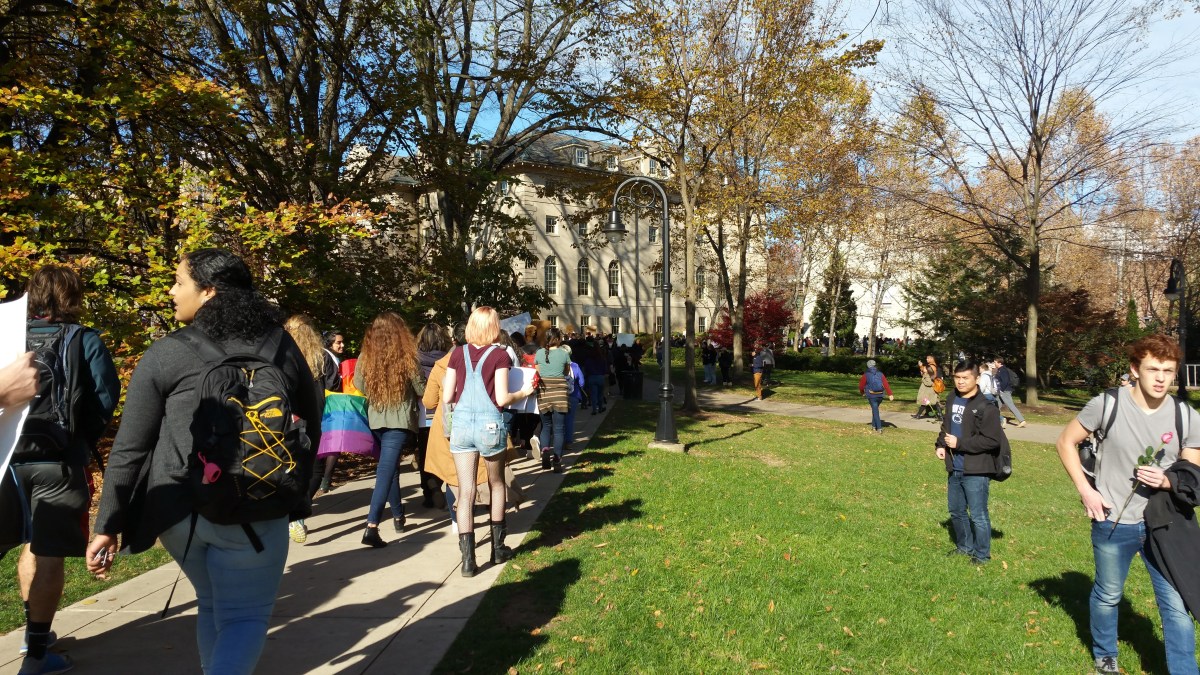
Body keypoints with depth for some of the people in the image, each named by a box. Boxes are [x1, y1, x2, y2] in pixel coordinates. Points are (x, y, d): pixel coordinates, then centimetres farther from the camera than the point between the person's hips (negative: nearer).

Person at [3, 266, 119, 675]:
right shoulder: (83, 341, 0)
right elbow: (106, 395, -7)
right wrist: (85, 442, 6)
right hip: (57, 459, -3)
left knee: (33, 545, 15)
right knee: (48, 553, 4)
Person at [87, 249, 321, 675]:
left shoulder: (166, 353, -2)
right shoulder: (282, 347, 3)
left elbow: (130, 449, -2)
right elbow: (310, 426, 9)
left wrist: (107, 526, 5)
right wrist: (294, 494, 20)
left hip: (180, 509, 1)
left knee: (211, 607, 23)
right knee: (245, 617, 7)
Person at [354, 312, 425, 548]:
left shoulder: (365, 356, -2)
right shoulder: (406, 357, -10)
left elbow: (358, 387, 6)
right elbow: (421, 390, -2)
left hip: (374, 419, 4)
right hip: (399, 420, -4)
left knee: (389, 466, 20)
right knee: (386, 469, -7)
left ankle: (398, 517, 33)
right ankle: (372, 526, -17)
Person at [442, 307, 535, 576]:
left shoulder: (458, 354, 5)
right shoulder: (499, 355, -4)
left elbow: (447, 397, 4)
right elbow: (502, 399, -9)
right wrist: (523, 392, 8)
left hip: (461, 424, 2)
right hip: (490, 425, -2)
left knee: (466, 491, 5)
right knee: (496, 484, 19)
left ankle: (467, 558, 3)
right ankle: (498, 548, 28)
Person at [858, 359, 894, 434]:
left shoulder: (866, 375, -5)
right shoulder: (880, 374, 3)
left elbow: (861, 385, 1)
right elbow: (886, 384, -6)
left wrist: (862, 393, 22)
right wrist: (890, 394, -10)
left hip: (872, 396, -4)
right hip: (880, 395, 4)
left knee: (875, 411, -1)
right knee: (875, 409, 24)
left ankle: (879, 428, -10)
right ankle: (873, 425, 32)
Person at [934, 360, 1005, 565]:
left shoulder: (985, 407, -16)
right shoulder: (952, 400, 8)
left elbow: (992, 440, -20)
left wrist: (959, 443, -20)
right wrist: (940, 445, 6)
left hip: (976, 471, -8)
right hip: (955, 468, 8)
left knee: (978, 515, 3)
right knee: (956, 510, 20)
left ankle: (982, 554, 20)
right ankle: (964, 546, 38)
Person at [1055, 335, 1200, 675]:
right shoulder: (1107, 405, -15)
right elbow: (1066, 442, -2)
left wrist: (1167, 481, -21)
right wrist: (1085, 489, -9)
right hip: (1113, 523, -1)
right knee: (1107, 596, 18)